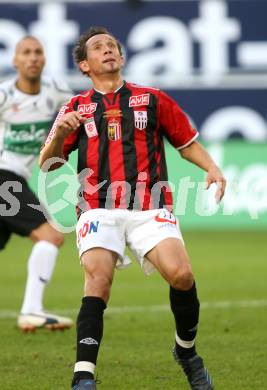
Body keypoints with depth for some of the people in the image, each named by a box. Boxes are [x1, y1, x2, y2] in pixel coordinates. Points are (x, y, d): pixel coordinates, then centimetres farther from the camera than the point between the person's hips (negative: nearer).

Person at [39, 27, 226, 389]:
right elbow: (48, 163, 11)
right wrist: (59, 133, -10)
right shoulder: (76, 108, 16)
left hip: (150, 208, 0)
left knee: (181, 274, -21)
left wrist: (212, 168, 1)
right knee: (98, 279, -24)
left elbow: (188, 143, 20)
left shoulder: (153, 99, 16)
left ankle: (186, 350, 7)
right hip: (99, 208, 0)